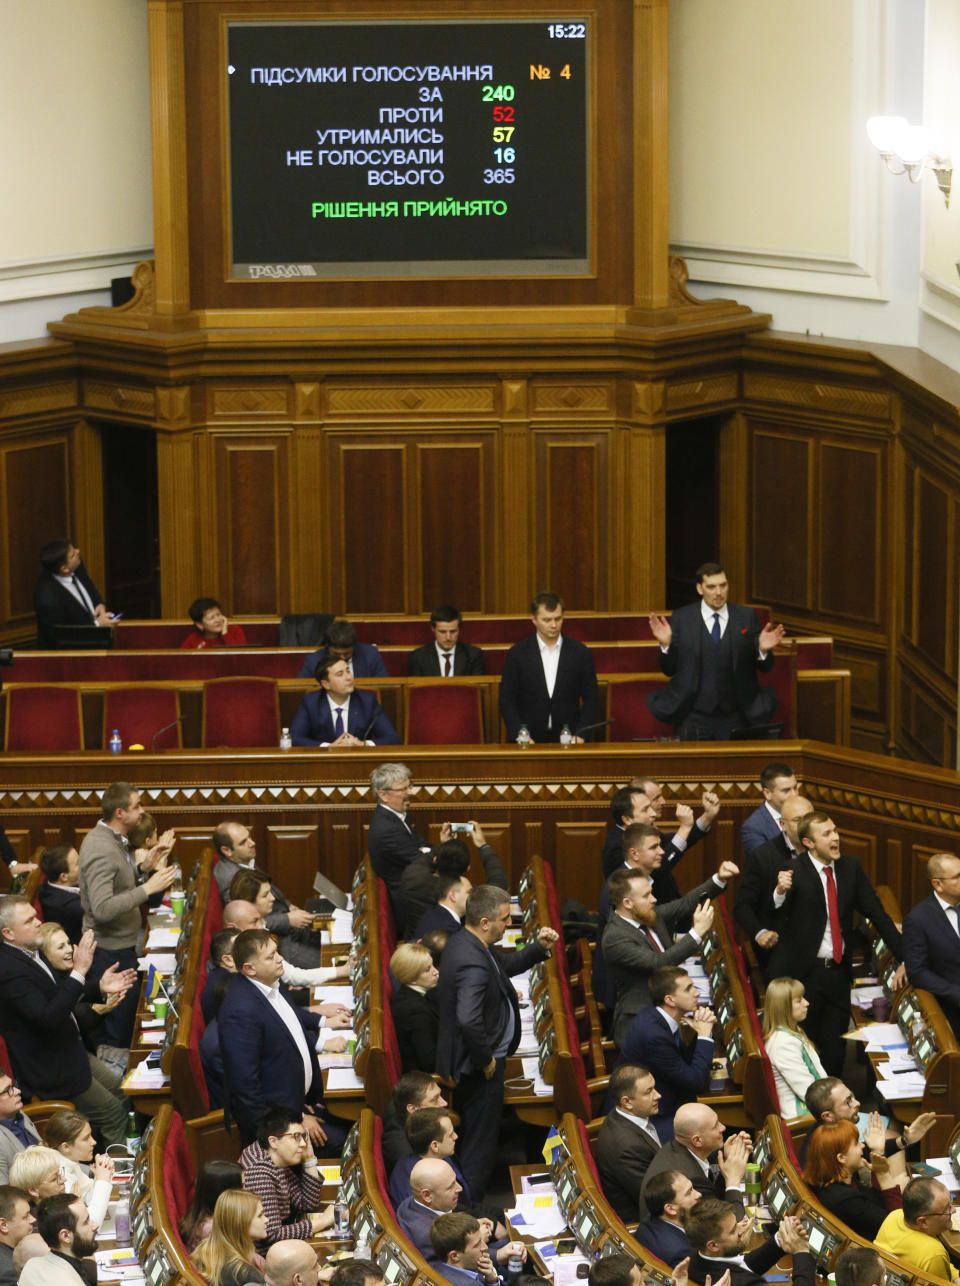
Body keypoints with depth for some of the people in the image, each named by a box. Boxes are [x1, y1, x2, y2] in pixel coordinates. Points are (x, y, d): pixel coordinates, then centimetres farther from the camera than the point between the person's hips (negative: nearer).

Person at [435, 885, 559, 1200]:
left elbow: (504, 966, 21)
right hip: (478, 1068, -11)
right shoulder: (473, 963, -30)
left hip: (472, 1063, 11)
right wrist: (485, 1060, -25)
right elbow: (469, 1021, -41)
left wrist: (538, 948, 7)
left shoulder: (464, 942, 4)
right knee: (480, 1143, 3)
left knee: (472, 1137, 23)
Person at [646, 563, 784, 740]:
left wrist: (764, 650, -16)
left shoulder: (746, 616, 4)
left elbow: (764, 667, 6)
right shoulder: (681, 618, 0)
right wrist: (665, 644, -16)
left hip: (735, 717, 1)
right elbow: (669, 669, 2)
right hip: (693, 717, -1)